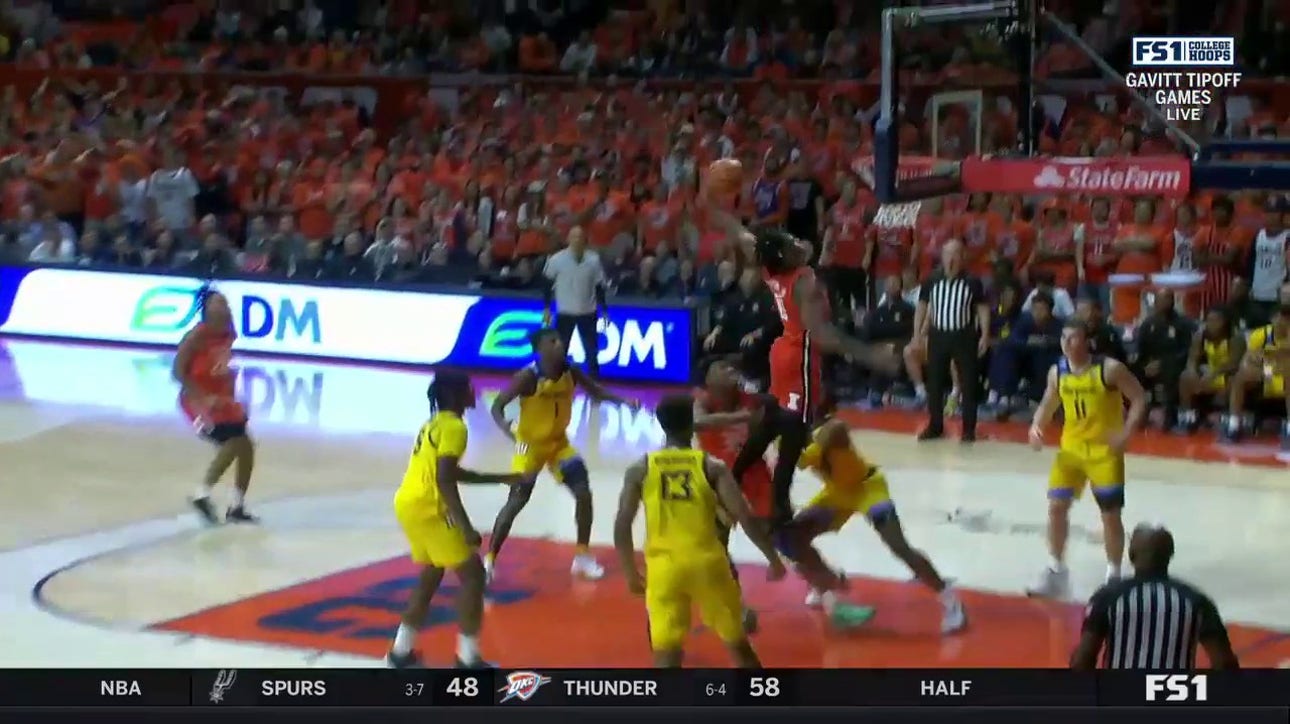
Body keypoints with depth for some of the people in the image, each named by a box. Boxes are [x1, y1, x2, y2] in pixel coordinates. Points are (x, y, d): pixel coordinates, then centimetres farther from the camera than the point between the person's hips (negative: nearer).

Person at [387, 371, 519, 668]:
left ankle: (402, 650, 27)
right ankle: (468, 658, -4)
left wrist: (501, 479, 33)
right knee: (472, 574, -3)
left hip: (408, 504, 10)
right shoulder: (453, 426, -12)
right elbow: (444, 480, -21)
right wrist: (466, 527, -22)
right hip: (427, 509, -10)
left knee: (431, 572, 24)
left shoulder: (435, 423, 18)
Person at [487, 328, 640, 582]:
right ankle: (489, 559, 5)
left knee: (584, 493, -1)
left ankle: (582, 556, 15)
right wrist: (505, 428, -44)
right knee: (516, 501, -8)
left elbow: (596, 392, 5)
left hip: (559, 442, 5)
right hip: (531, 444, -5)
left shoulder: (571, 372, -11)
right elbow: (497, 405, -23)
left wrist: (623, 401, -11)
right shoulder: (528, 377, -26)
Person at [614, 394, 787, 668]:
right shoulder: (712, 466, 1)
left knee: (667, 653, -2)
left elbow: (622, 526, 1)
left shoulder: (640, 469, 3)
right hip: (707, 561, 0)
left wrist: (631, 573, 13)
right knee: (737, 642, 20)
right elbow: (745, 518, -4)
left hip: (664, 566, 0)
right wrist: (774, 559, 5)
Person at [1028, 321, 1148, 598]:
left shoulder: (1109, 369, -16)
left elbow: (1139, 398, -10)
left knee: (1110, 514, 1)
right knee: (1056, 506, -1)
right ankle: (1056, 571, 11)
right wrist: (1036, 426, -7)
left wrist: (1126, 433, -20)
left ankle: (1113, 575, 15)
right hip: (1071, 448, 4)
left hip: (1105, 451, -4)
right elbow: (1048, 404, 13)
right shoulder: (1057, 372, 0)